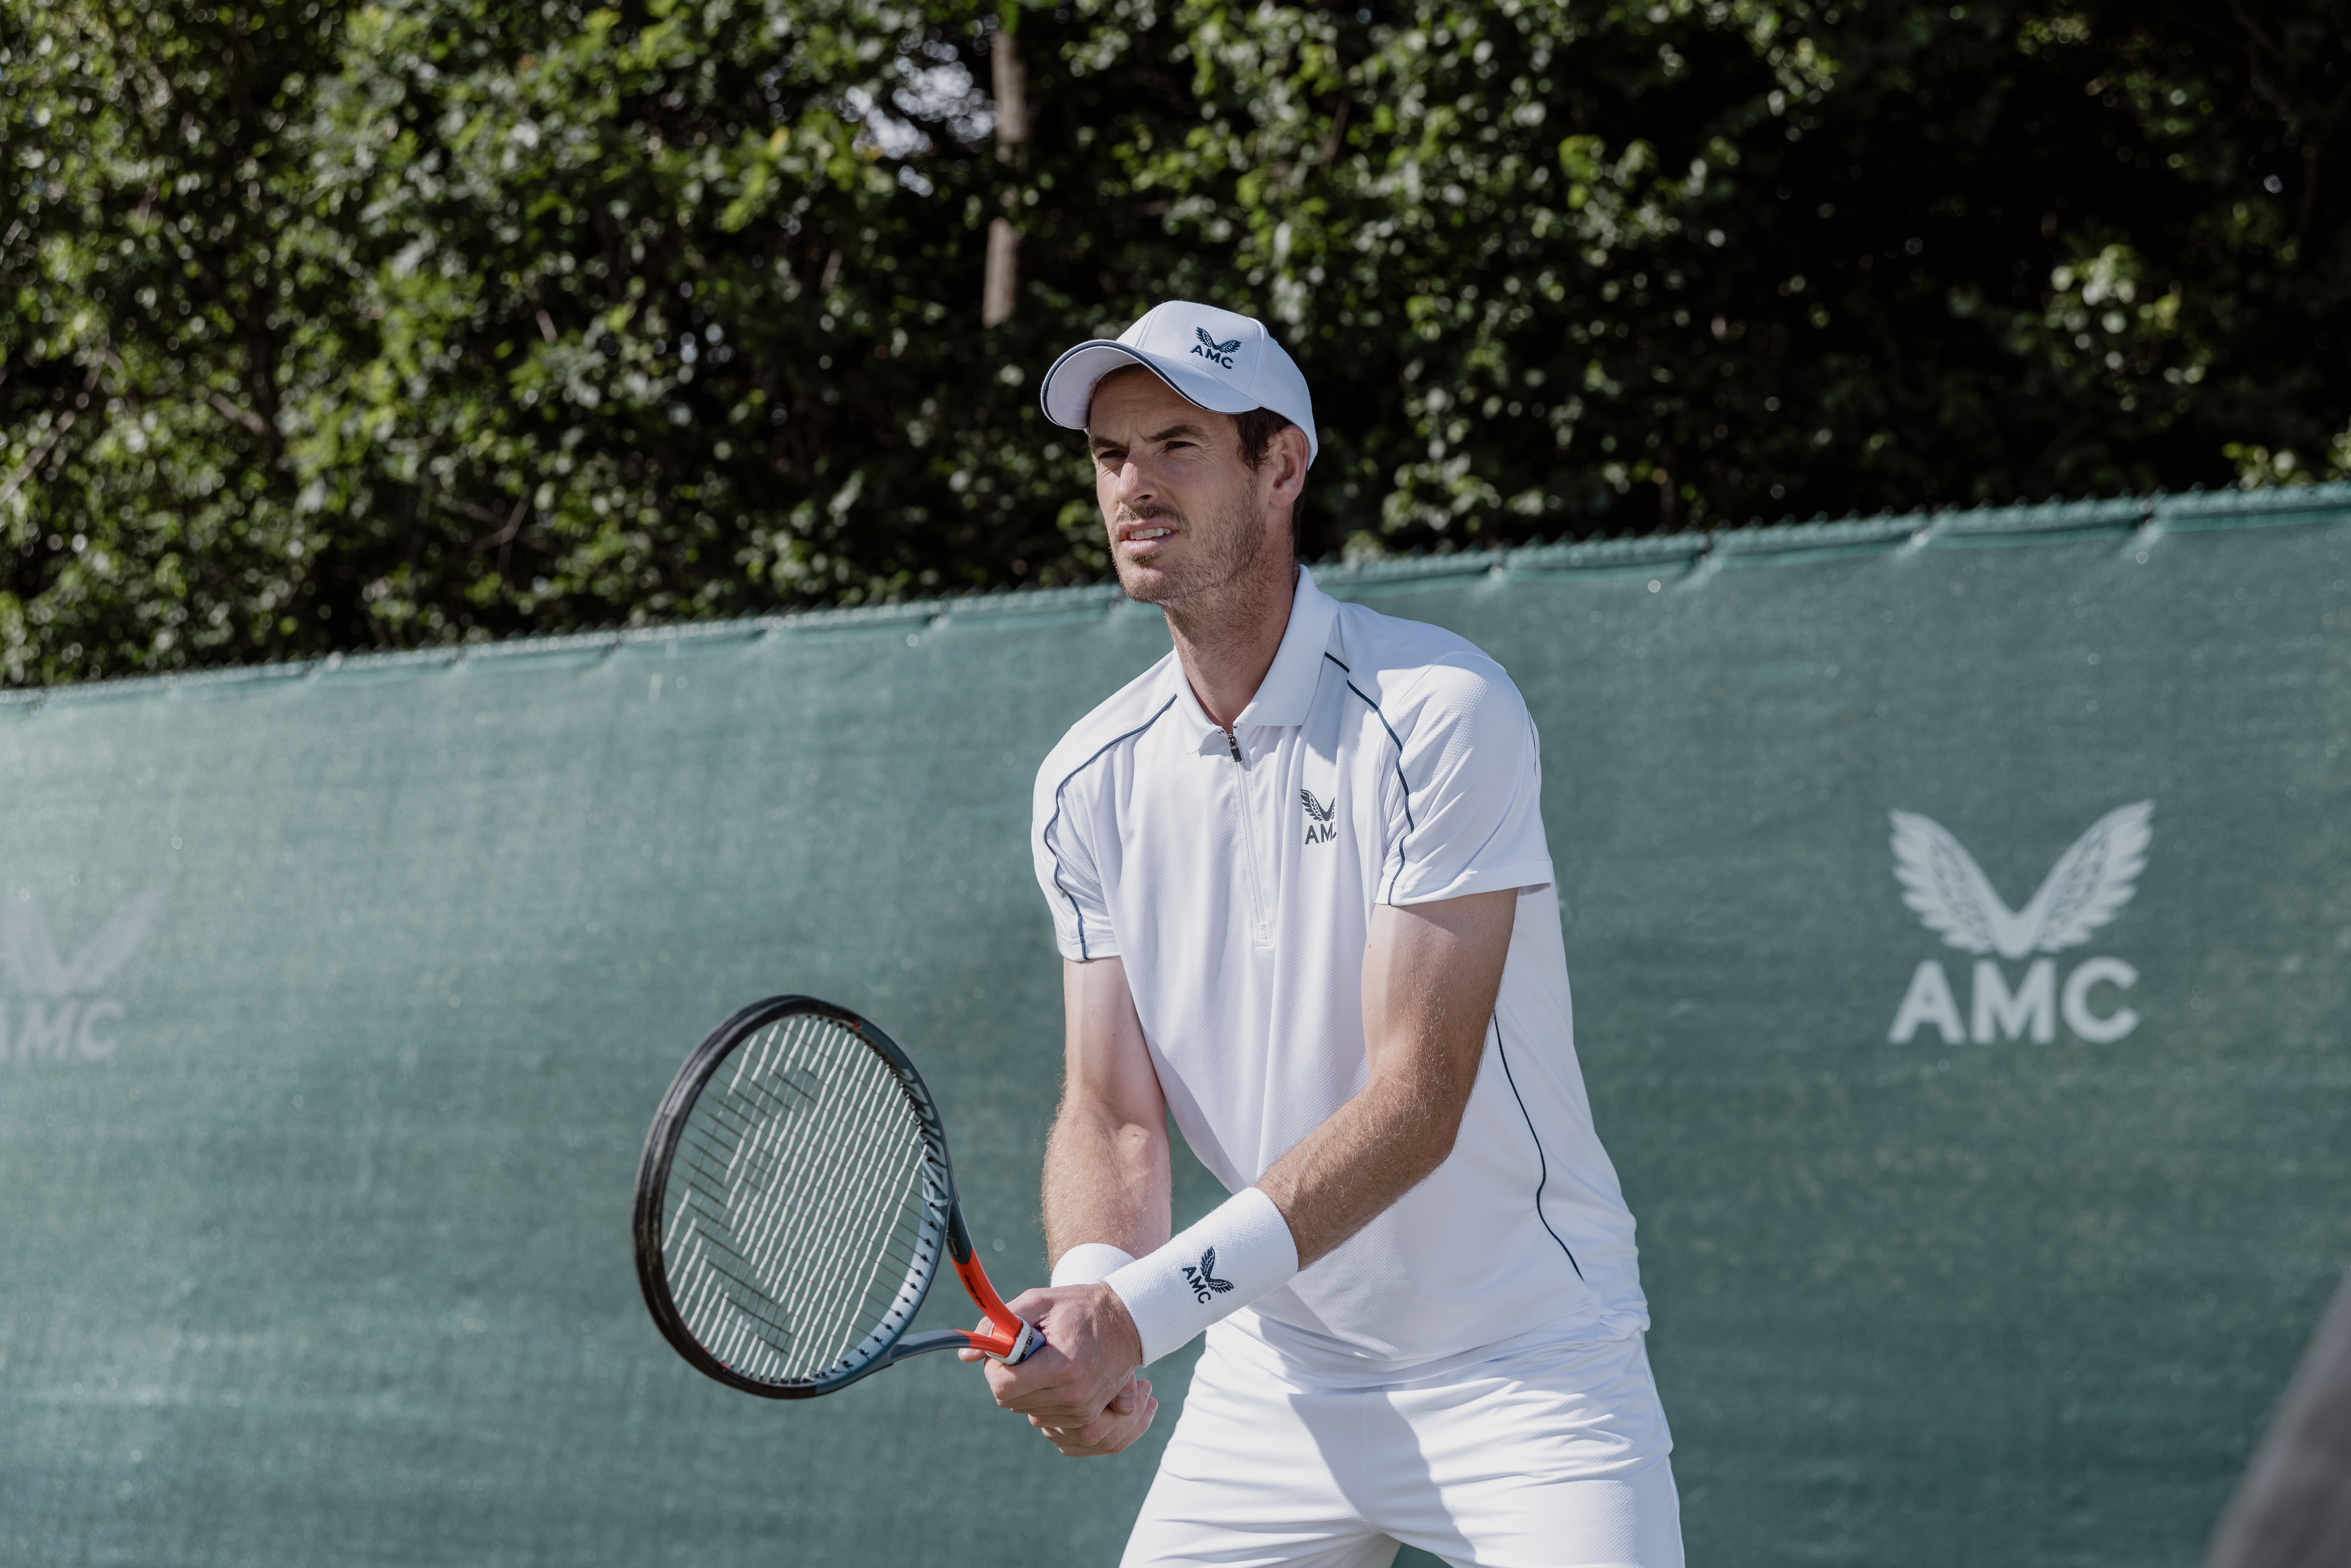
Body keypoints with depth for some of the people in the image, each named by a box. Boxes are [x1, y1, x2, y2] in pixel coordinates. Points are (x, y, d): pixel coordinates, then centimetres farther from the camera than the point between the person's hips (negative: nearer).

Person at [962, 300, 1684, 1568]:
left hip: (1521, 1368, -5)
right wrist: (1090, 1291, -25)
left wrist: (1145, 1311, -29)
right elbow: (1111, 1111, -2)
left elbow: (1415, 1104, -22)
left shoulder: (1441, 714, -17)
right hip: (1271, 1376, 5)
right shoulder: (1088, 782, 2)